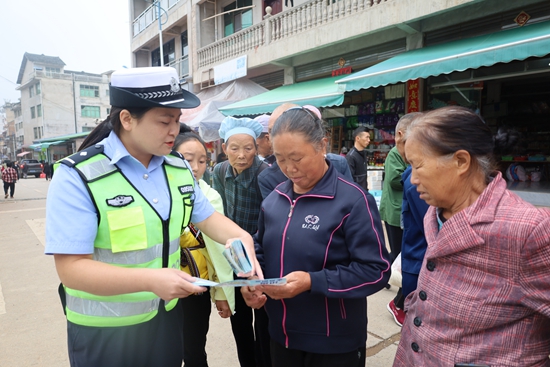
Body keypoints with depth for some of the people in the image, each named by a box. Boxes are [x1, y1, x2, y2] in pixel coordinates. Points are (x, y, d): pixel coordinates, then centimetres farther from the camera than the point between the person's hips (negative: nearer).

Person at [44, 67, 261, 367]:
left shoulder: (178, 167, -1)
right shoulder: (77, 176, -19)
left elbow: (206, 217, 8)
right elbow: (72, 268, -22)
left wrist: (241, 237, -13)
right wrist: (150, 279, -35)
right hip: (104, 332, -5)